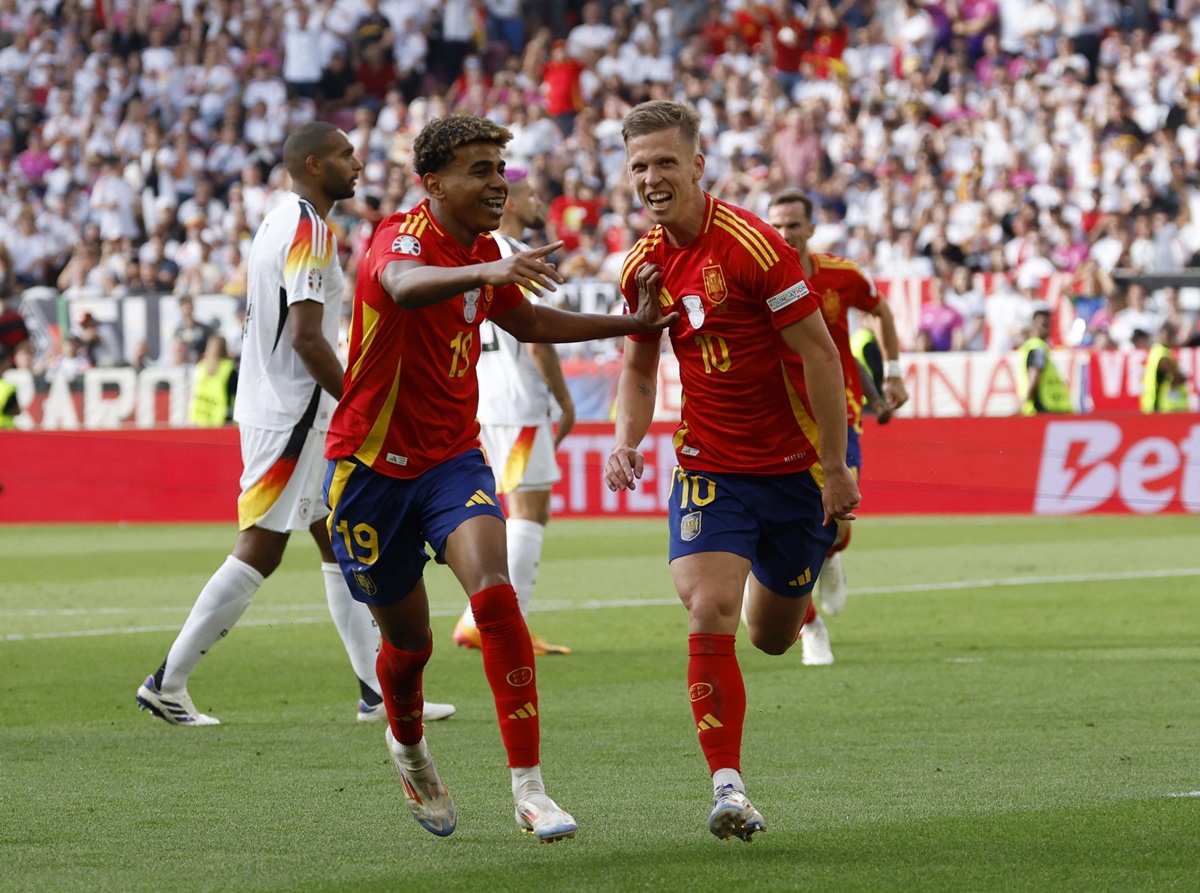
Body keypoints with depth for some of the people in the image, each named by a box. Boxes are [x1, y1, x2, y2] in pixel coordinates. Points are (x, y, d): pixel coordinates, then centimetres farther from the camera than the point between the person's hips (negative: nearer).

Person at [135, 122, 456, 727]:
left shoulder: (282, 223, 15)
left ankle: (378, 693, 13)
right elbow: (306, 337, -23)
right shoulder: (308, 230, -16)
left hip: (294, 414, 10)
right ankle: (166, 686, -4)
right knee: (259, 553, -7)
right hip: (290, 418, -10)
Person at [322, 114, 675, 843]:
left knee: (495, 596, -22)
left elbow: (525, 321, 25)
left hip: (453, 460, 4)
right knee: (408, 639, 10)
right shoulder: (402, 236, -19)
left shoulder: (484, 254, 4)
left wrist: (632, 325, 22)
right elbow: (404, 284, -46)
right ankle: (408, 743, 46)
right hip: (373, 466, -4)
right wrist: (487, 271, -65)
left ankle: (529, 789, -23)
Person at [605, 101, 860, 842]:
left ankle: (792, 592, 51)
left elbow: (820, 354, -15)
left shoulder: (752, 244, -18)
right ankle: (729, 788, -17)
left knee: (773, 637, 13)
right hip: (709, 467, 3)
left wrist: (835, 467, -16)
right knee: (709, 611, -19)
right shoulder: (645, 265, 0)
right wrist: (628, 439, -5)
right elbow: (639, 366, 15)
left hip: (794, 467, -3)